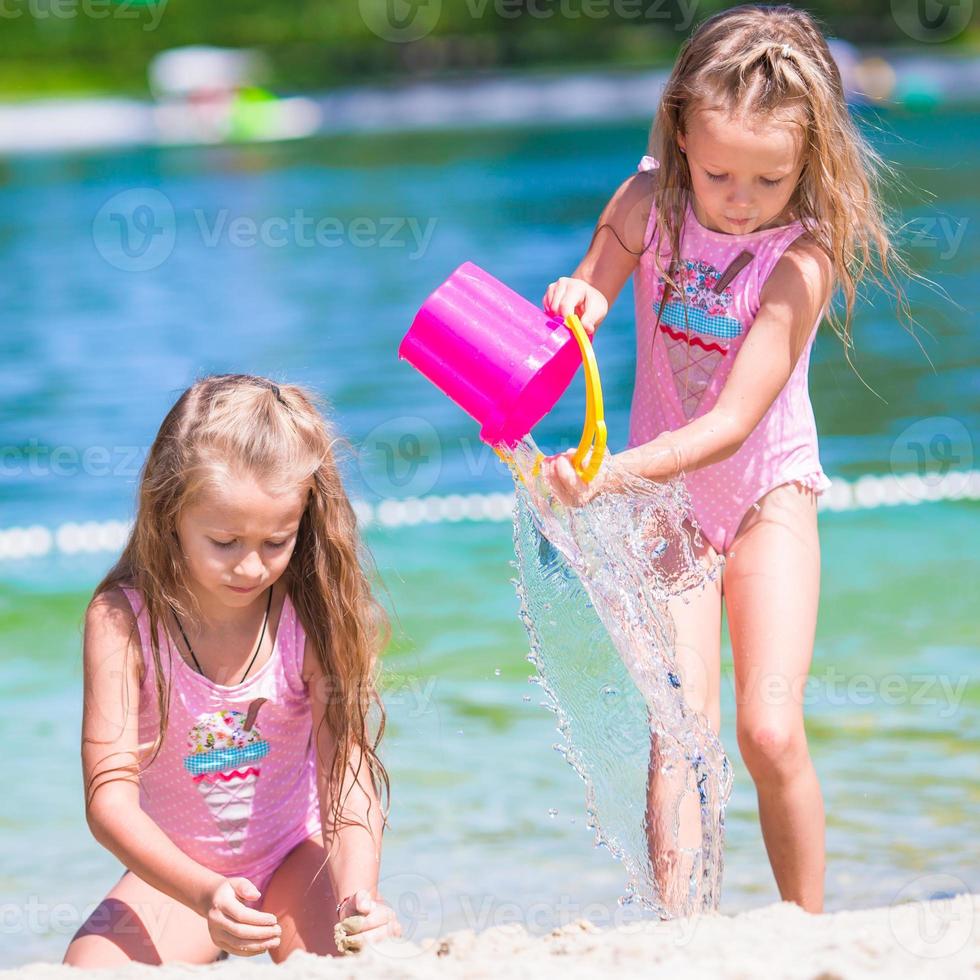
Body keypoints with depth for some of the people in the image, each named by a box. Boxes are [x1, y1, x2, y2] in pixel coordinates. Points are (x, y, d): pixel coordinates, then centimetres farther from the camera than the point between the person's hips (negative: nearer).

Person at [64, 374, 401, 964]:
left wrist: (357, 895, -41)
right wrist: (206, 894, -41)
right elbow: (110, 794, -25)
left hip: (296, 857, 0)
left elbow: (348, 767, -20)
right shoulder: (122, 619, -19)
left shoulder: (312, 617, -16)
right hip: (177, 871, 0)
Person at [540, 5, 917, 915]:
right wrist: (573, 304, -27)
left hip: (766, 493, -2)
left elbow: (732, 424, -30)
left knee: (770, 734, -11)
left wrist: (615, 472, -43)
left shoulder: (803, 258, -25)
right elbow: (579, 311, -2)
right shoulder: (647, 204, -14)